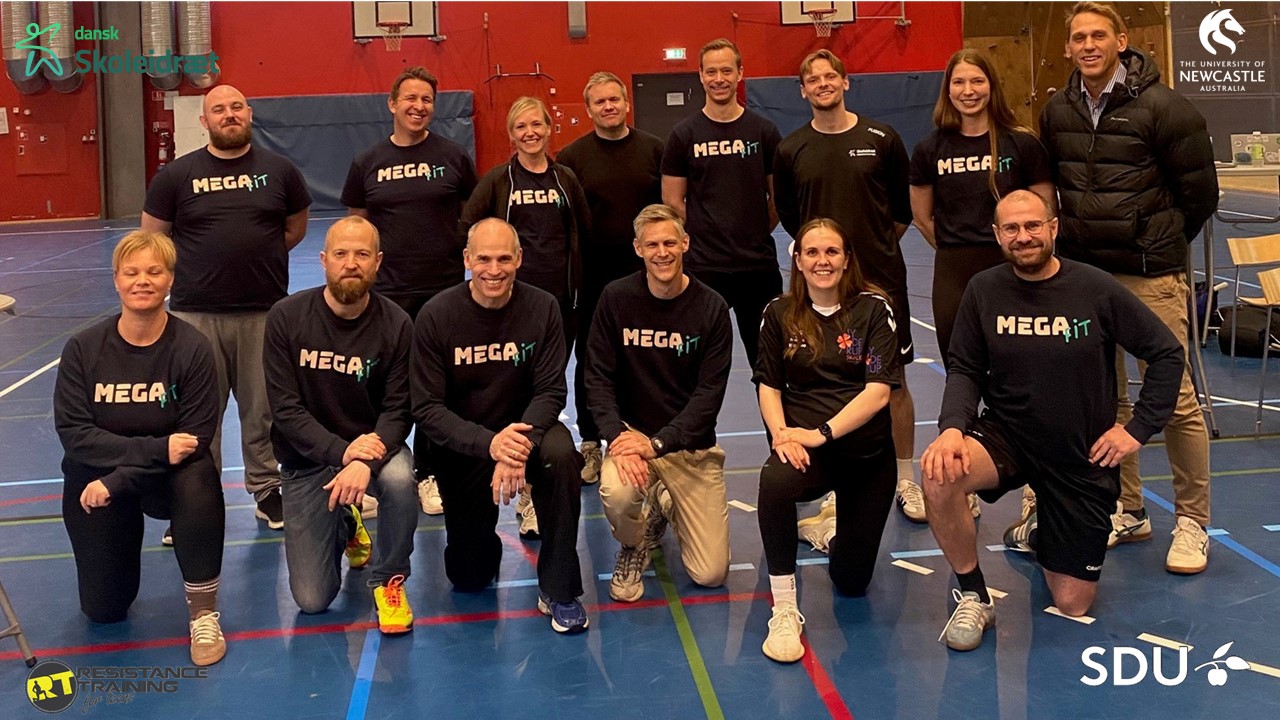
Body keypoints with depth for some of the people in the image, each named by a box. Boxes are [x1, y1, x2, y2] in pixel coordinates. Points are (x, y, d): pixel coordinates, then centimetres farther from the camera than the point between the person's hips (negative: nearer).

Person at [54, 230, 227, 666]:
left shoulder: (192, 348, -16)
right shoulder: (82, 349, -11)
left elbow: (196, 437, -19)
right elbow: (73, 433, -17)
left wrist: (117, 482, -26)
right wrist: (156, 449, -29)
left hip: (166, 478, -1)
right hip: (94, 482, 2)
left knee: (199, 481, -38)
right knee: (104, 610, 2)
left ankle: (203, 611, -18)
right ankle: (122, 543, 38)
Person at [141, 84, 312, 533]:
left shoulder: (279, 170, 3)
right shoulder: (176, 175, 0)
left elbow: (296, 227, 16)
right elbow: (152, 239, 9)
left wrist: (256, 256, 9)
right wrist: (199, 265, 6)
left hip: (265, 312, 1)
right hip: (196, 314, 0)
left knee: (264, 410, 10)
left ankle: (267, 488, 24)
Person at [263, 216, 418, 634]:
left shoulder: (396, 325, -11)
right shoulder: (287, 318, -11)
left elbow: (398, 410, -13)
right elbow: (285, 409, -14)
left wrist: (366, 461, -32)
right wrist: (341, 451, -28)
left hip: (371, 447, 0)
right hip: (308, 460, 0)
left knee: (399, 478, -38)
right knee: (312, 600, -4)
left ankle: (389, 579, -8)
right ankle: (345, 527, 31)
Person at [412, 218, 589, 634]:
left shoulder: (542, 308, -11)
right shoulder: (436, 317, -15)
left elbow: (551, 392, -14)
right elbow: (427, 409, -17)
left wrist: (521, 443, -34)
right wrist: (488, 443, -34)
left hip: (526, 429, 0)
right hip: (462, 448, 0)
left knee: (561, 453, -36)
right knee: (468, 578, 2)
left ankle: (559, 591, -19)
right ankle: (483, 536, 41)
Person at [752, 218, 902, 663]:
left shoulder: (873, 308, -5)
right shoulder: (779, 315, 3)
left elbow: (879, 391, -13)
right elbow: (769, 386, 3)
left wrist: (822, 434, -22)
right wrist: (782, 435, -17)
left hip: (866, 448, 0)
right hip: (804, 444, 0)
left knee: (852, 582, 5)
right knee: (775, 480, -39)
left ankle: (835, 530, 43)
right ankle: (784, 610, -24)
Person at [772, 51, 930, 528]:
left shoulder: (881, 139, -1)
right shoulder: (791, 150, 2)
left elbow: (905, 206, 8)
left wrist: (879, 244, 6)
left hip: (881, 277, -1)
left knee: (894, 381, 4)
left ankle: (905, 482, 17)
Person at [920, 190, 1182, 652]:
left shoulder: (1097, 290, -12)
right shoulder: (983, 290, -6)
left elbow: (1167, 354, -2)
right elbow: (964, 370, -2)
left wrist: (1139, 428, -6)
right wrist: (953, 427, -21)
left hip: (1082, 458, 0)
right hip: (1006, 438, 1)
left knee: (1072, 606, 2)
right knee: (941, 474, -36)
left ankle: (1044, 529, 38)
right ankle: (972, 596, -11)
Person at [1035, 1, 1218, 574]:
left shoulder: (1161, 107, -10)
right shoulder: (1057, 112, 6)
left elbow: (1199, 191, -3)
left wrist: (1161, 244, 4)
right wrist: (1082, 236, 13)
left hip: (1150, 276, -5)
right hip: (1082, 271, 5)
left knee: (1174, 395, -4)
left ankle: (1192, 523, 9)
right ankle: (1127, 511, 24)